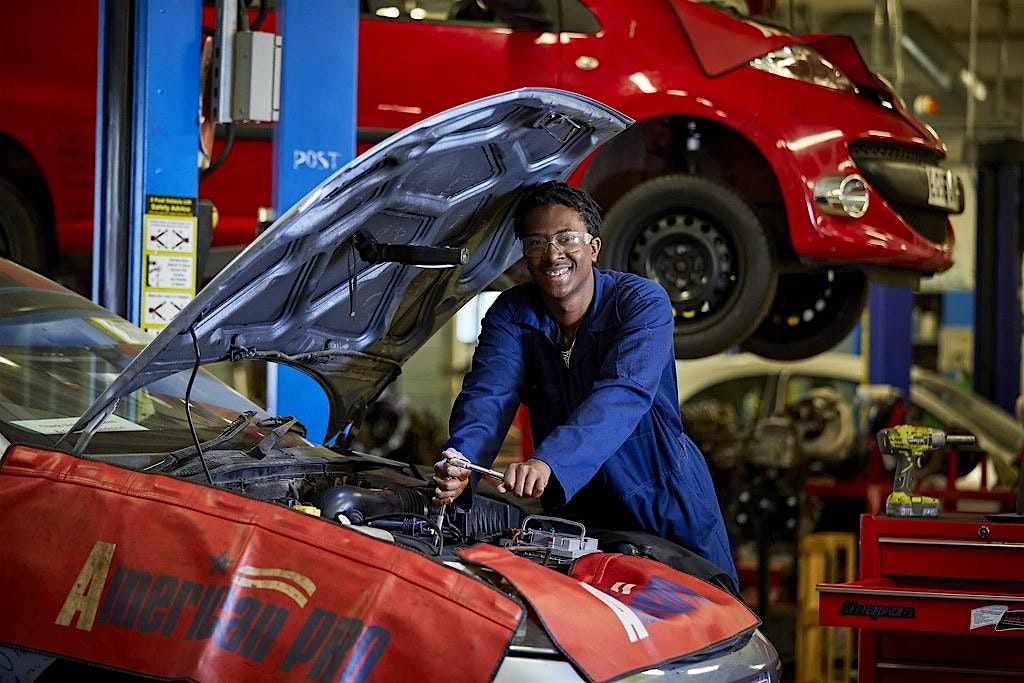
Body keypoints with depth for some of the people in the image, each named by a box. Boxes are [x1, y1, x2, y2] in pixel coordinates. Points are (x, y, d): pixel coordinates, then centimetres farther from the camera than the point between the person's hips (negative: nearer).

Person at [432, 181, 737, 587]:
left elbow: (623, 396, -35)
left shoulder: (642, 302, -19)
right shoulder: (511, 314, -6)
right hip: (575, 513, 3)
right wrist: (460, 463, -45)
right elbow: (488, 394, -22)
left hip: (667, 508, -3)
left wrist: (548, 462, -51)